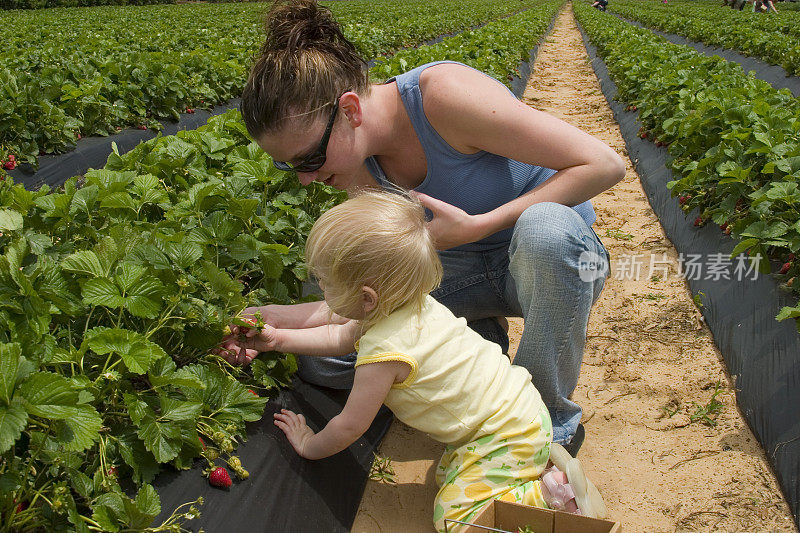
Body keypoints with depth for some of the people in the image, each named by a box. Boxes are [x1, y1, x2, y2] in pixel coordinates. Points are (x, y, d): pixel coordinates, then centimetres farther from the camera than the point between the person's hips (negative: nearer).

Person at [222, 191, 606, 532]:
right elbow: (340, 338, 20)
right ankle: (543, 459, 17)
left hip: (505, 434, -10)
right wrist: (279, 339, 19)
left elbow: (349, 426, -11)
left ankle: (553, 493, -7)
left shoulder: (384, 352, -27)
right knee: (449, 476, 21)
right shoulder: (408, 304, 0)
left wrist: (310, 445, 9)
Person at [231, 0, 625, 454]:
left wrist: (476, 226, -29)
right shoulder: (362, 165, -9)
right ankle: (480, 342, 8)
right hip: (465, 271, 5)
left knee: (545, 227, -42)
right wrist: (285, 317, -20)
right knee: (320, 358, -9)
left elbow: (604, 164, -27)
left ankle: (552, 420, -16)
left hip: (558, 256, -4)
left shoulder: (443, 93, -29)